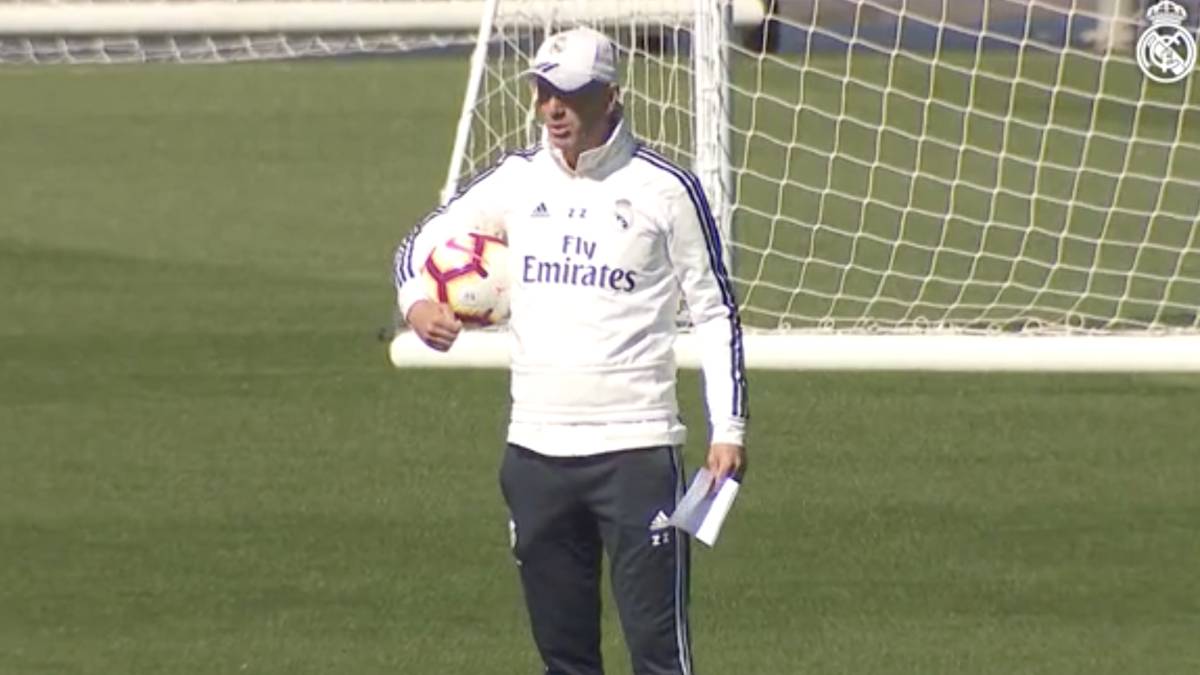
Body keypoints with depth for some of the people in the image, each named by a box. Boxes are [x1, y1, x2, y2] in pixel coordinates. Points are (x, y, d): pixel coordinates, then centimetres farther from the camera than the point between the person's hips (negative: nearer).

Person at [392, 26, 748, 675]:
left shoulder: (664, 188, -3)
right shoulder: (515, 180, 7)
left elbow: (714, 312, 2)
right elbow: (421, 244, 14)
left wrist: (728, 428, -4)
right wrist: (417, 304, -9)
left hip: (636, 448, -4)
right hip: (536, 449, 4)